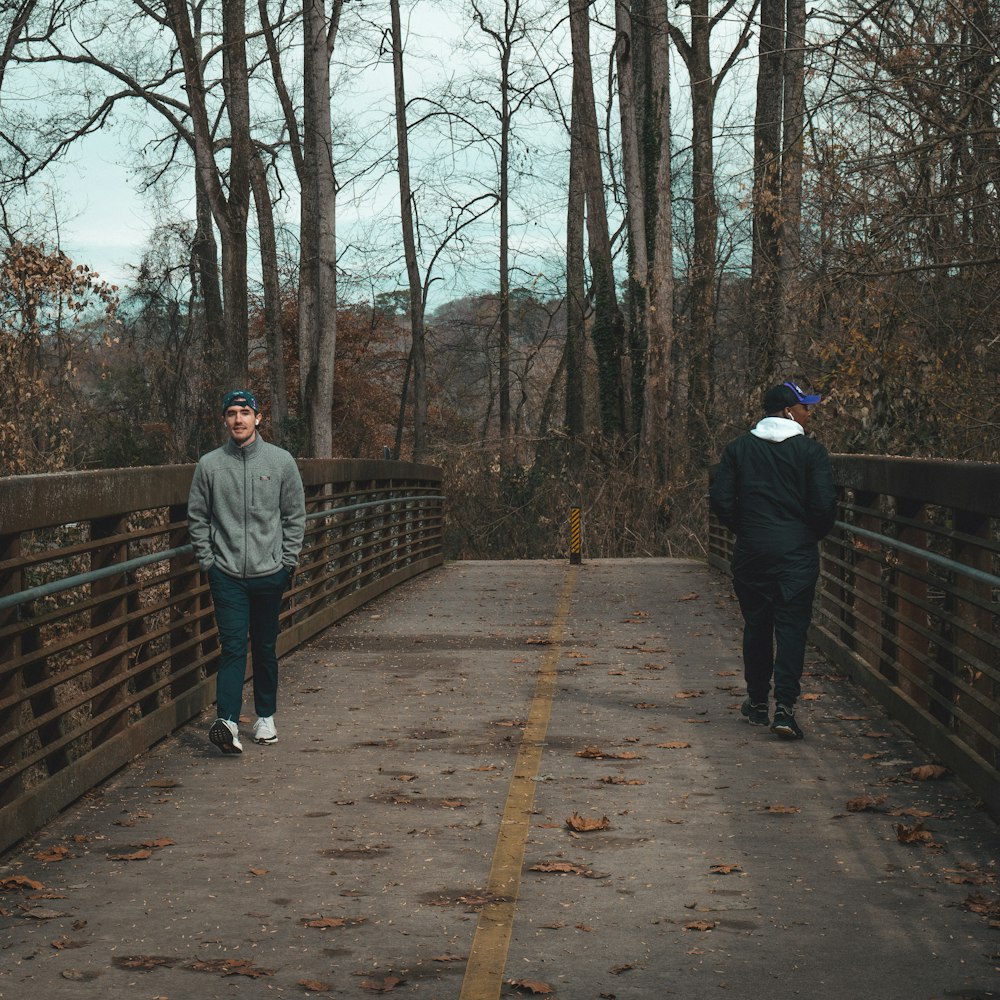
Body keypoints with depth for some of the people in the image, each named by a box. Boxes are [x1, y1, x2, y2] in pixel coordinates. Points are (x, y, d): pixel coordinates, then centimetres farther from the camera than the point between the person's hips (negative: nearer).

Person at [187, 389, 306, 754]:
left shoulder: (281, 461, 3)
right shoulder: (209, 464, 2)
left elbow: (295, 516, 7)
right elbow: (197, 518, 8)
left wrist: (288, 561, 3)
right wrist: (207, 560, 1)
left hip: (269, 573, 1)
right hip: (226, 574, -1)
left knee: (266, 648, 10)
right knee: (233, 646, -12)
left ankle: (265, 717, 23)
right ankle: (228, 720, -21)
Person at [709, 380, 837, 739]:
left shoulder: (738, 448, 4)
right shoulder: (811, 450, -5)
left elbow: (720, 499, -1)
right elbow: (824, 505, -11)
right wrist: (813, 534, 8)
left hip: (750, 551, 3)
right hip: (797, 552, -3)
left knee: (756, 625, 14)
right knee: (791, 626, -2)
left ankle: (757, 702, 23)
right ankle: (784, 705, -13)